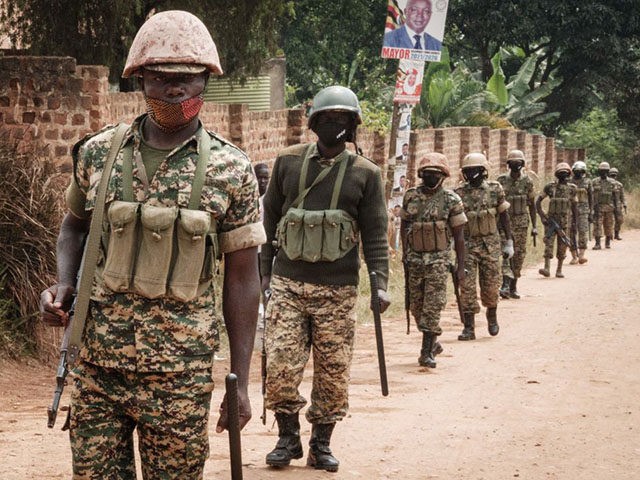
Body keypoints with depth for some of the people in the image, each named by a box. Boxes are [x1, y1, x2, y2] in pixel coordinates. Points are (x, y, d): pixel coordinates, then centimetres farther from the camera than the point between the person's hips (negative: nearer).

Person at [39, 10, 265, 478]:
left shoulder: (231, 170, -3)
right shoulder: (99, 154, 3)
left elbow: (242, 278, 0)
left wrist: (240, 381, -2)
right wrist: (63, 288, 0)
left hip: (179, 372, -2)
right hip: (98, 364, 2)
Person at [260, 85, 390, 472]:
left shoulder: (366, 174, 3)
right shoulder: (288, 162, 6)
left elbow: (376, 234, 1)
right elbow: (270, 219, 12)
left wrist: (380, 284, -9)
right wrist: (265, 271, 8)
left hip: (338, 291, 0)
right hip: (288, 284, 0)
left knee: (333, 372, 2)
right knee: (280, 367, -6)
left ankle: (321, 443, 17)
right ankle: (288, 437, 12)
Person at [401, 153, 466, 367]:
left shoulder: (451, 200, -4)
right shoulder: (411, 196, 5)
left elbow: (459, 235, -1)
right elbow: (404, 224, 17)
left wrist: (461, 266, -3)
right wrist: (405, 251, 8)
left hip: (438, 259, -4)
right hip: (414, 259, 4)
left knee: (432, 307, -9)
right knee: (416, 305, 10)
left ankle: (427, 352, -6)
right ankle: (433, 343, 28)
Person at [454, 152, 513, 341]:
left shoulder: (495, 189, 0)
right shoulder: (459, 193, -1)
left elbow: (503, 216, 7)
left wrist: (509, 242, 6)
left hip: (490, 243, 0)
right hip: (467, 244, 0)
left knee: (491, 284, 4)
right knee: (467, 285, -5)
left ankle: (492, 316, 31)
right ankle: (469, 327, -1)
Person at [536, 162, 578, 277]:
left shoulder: (572, 188, 4)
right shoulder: (550, 186, 1)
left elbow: (575, 206, 9)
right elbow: (538, 201, 6)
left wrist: (574, 223, 5)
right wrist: (541, 215, -5)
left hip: (565, 221, 1)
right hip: (551, 219, -1)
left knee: (562, 246, 3)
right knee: (549, 243, -13)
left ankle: (559, 270, 12)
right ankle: (547, 268, -20)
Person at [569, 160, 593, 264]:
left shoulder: (587, 182, 4)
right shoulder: (570, 182, 7)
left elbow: (591, 198, 6)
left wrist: (591, 213, 1)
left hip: (583, 211, -2)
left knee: (583, 232, -13)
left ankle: (581, 255, -15)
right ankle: (574, 256, 4)